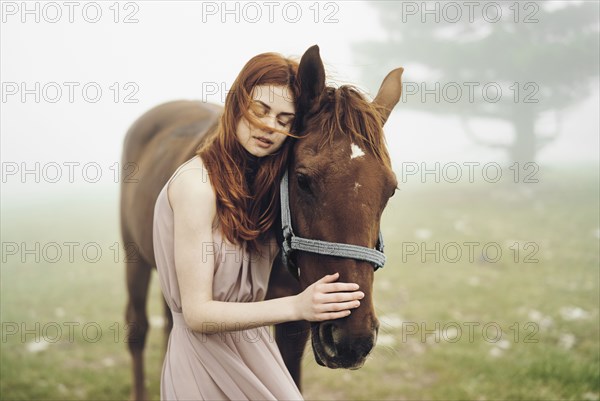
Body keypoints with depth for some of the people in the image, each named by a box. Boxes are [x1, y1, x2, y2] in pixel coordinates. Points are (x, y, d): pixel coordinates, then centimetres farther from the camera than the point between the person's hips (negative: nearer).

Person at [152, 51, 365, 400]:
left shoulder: (258, 180, 4)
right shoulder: (197, 183, -20)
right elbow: (197, 314, -23)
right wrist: (296, 307, -33)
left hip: (253, 346, 7)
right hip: (207, 361, -7)